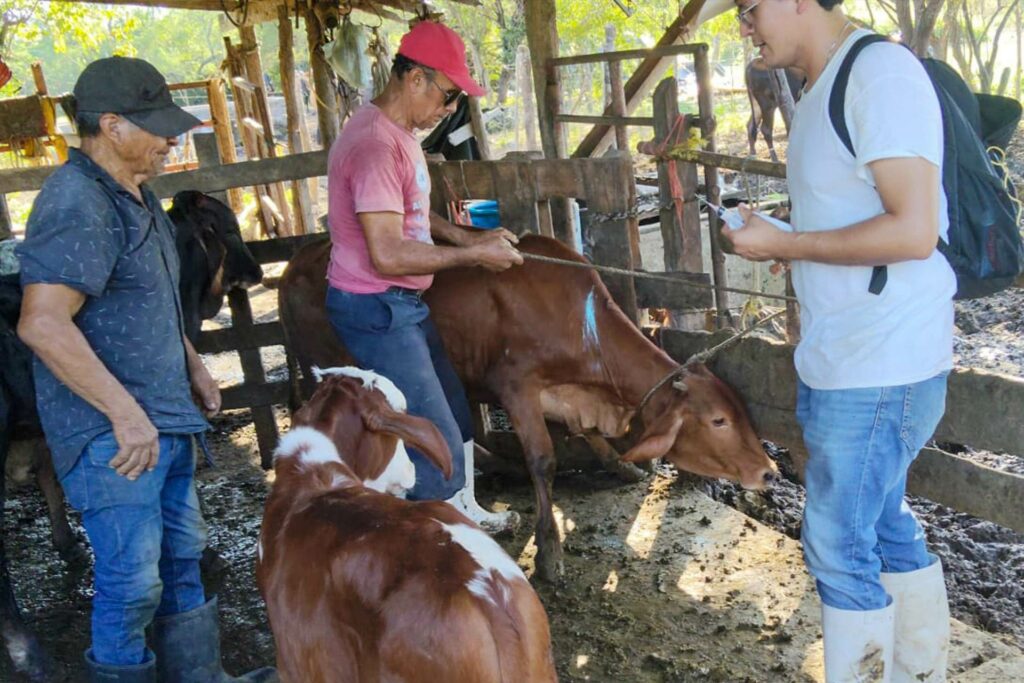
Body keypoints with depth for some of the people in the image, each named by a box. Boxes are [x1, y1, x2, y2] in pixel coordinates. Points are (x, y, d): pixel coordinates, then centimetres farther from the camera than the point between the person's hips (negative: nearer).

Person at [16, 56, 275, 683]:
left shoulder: (133, 194, 11)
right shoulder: (77, 206, -20)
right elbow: (43, 324, -29)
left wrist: (193, 366, 22)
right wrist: (126, 414, -28)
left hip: (165, 416, 10)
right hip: (112, 433, -10)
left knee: (182, 555, 20)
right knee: (133, 580, -1)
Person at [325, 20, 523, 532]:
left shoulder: (398, 133, 8)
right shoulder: (376, 144, -25)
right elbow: (388, 255, -29)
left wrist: (468, 237, 8)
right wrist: (474, 256, -19)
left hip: (403, 304, 10)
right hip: (375, 310, -10)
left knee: (453, 414, 22)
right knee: (436, 439, -3)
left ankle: (463, 512, 41)